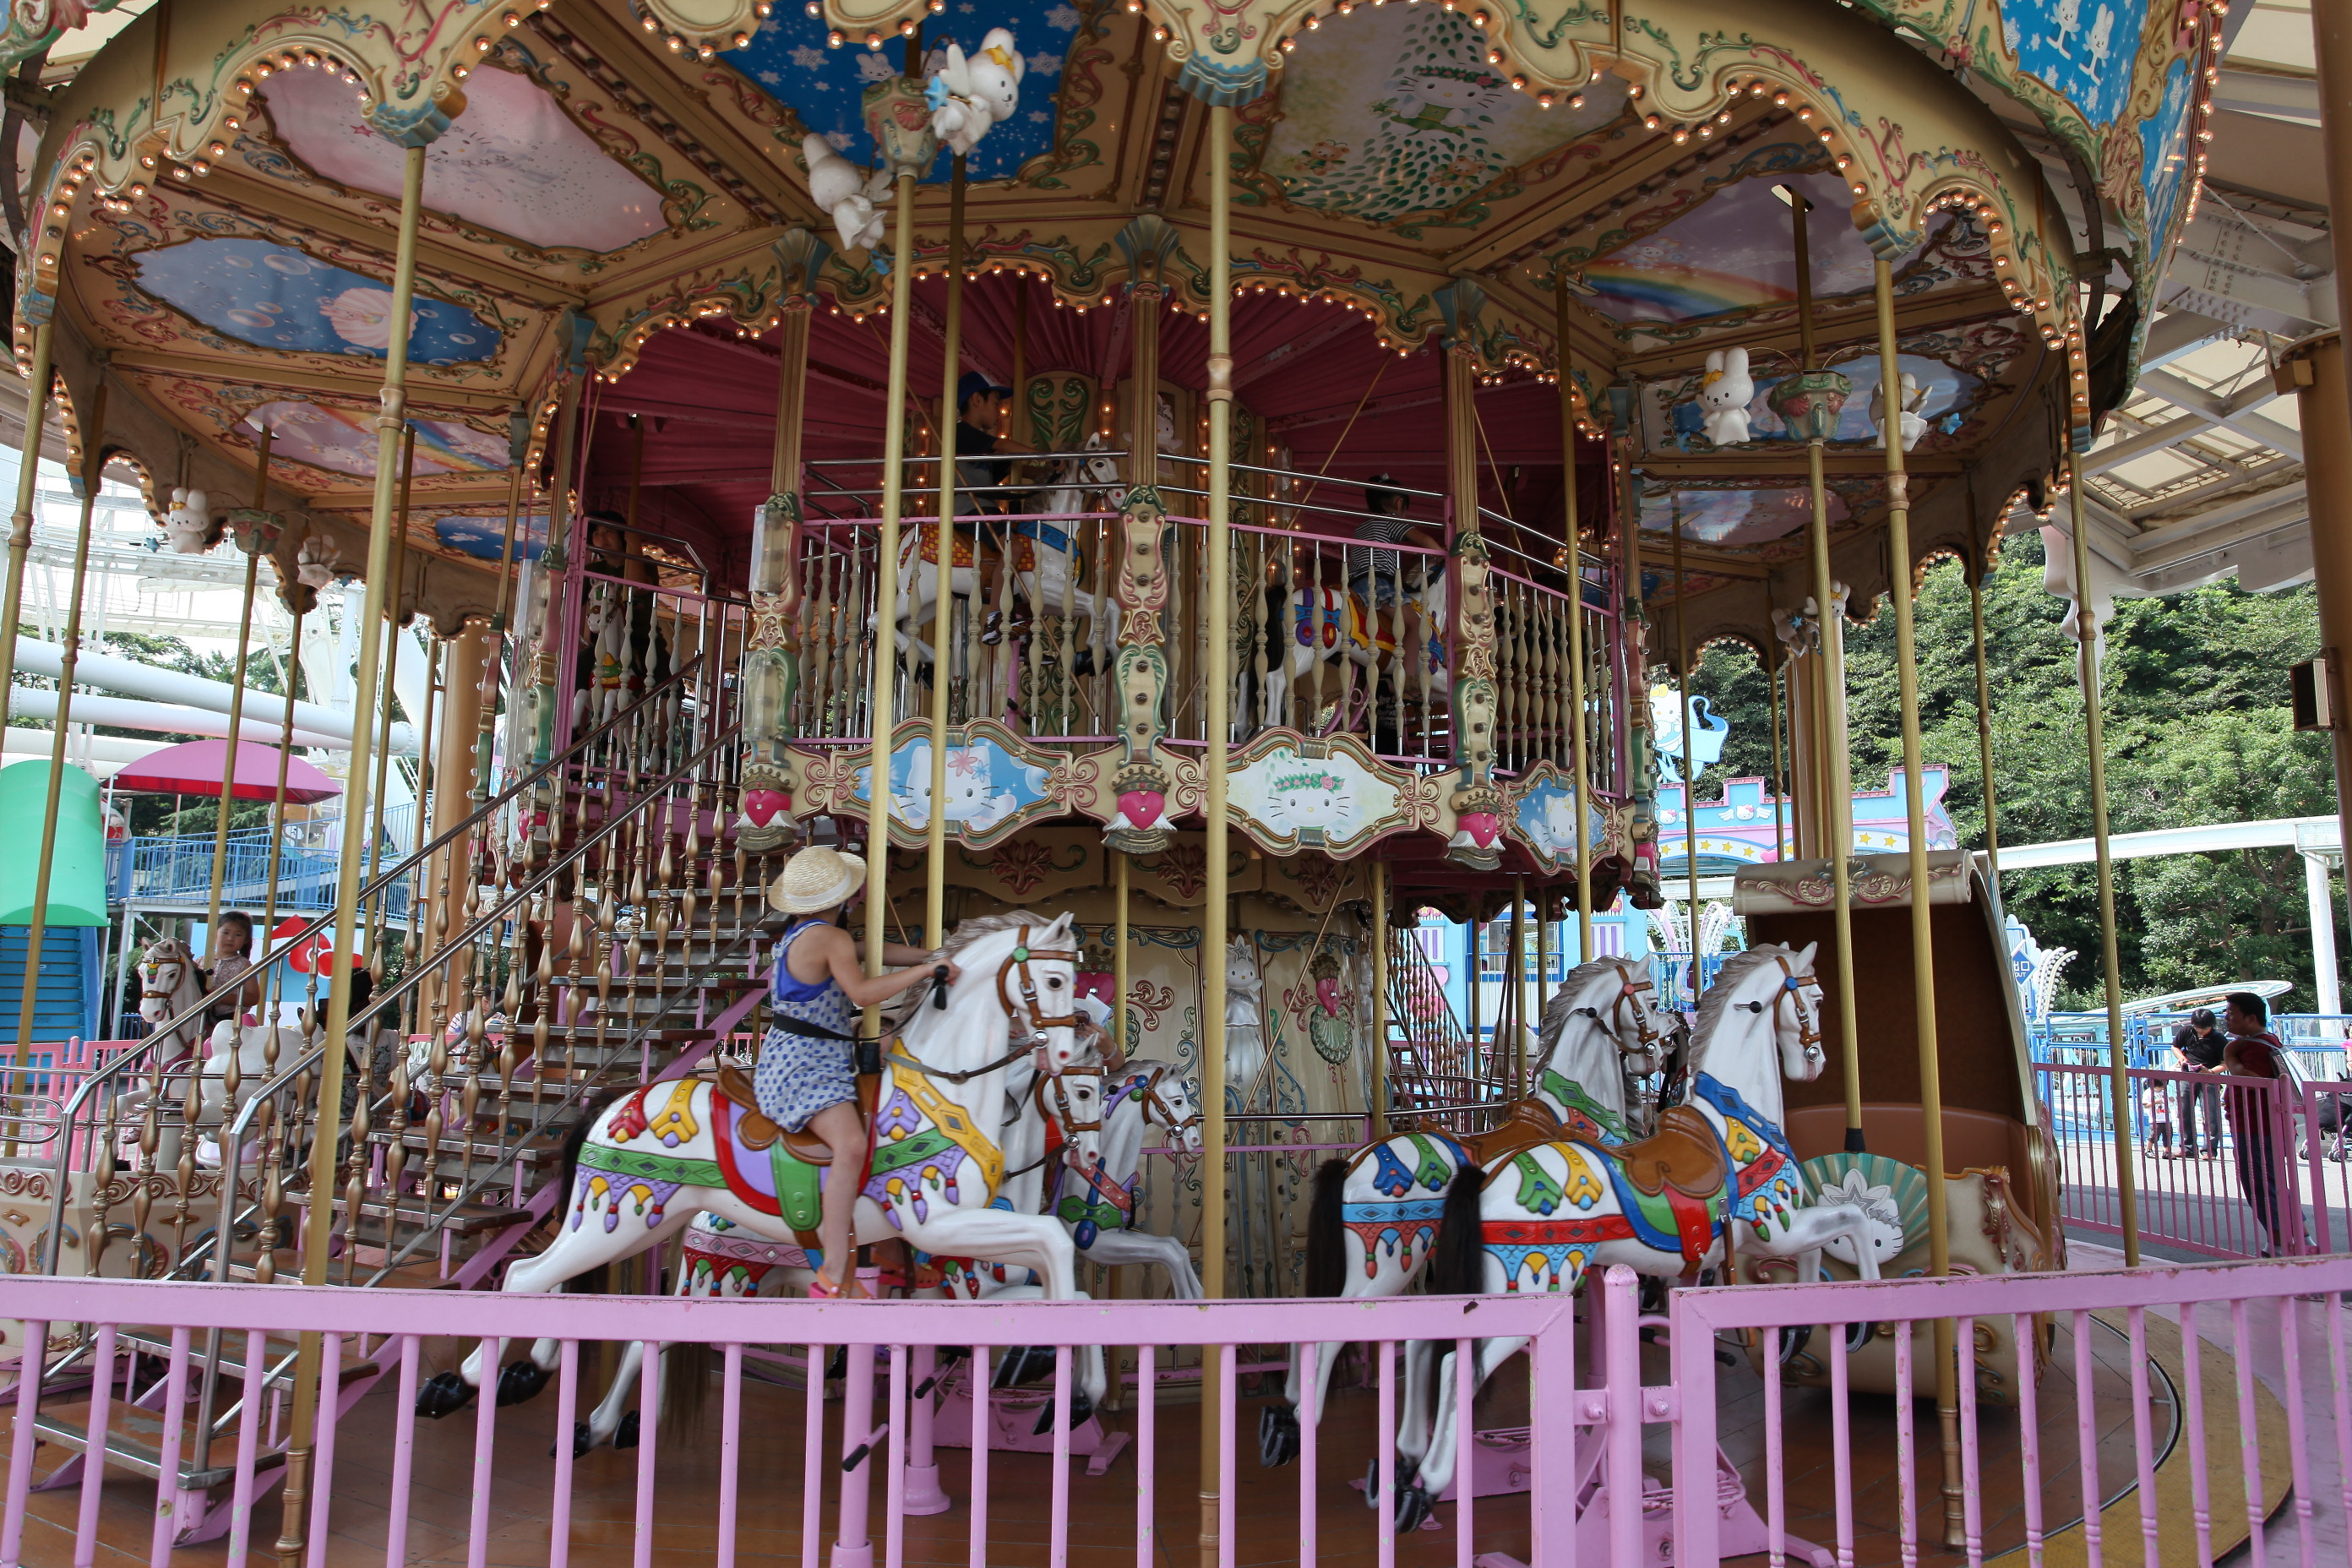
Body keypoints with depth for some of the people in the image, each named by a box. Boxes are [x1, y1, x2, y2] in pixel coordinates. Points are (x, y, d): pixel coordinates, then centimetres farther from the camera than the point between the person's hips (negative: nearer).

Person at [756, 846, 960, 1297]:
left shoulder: (802, 932, 14)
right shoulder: (832, 939, -16)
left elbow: (877, 951, 18)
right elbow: (863, 991, -28)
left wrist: (934, 957, 11)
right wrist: (925, 969, -20)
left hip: (794, 1058, 11)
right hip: (803, 1067, -11)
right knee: (852, 1146, -28)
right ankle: (833, 1277, -31)